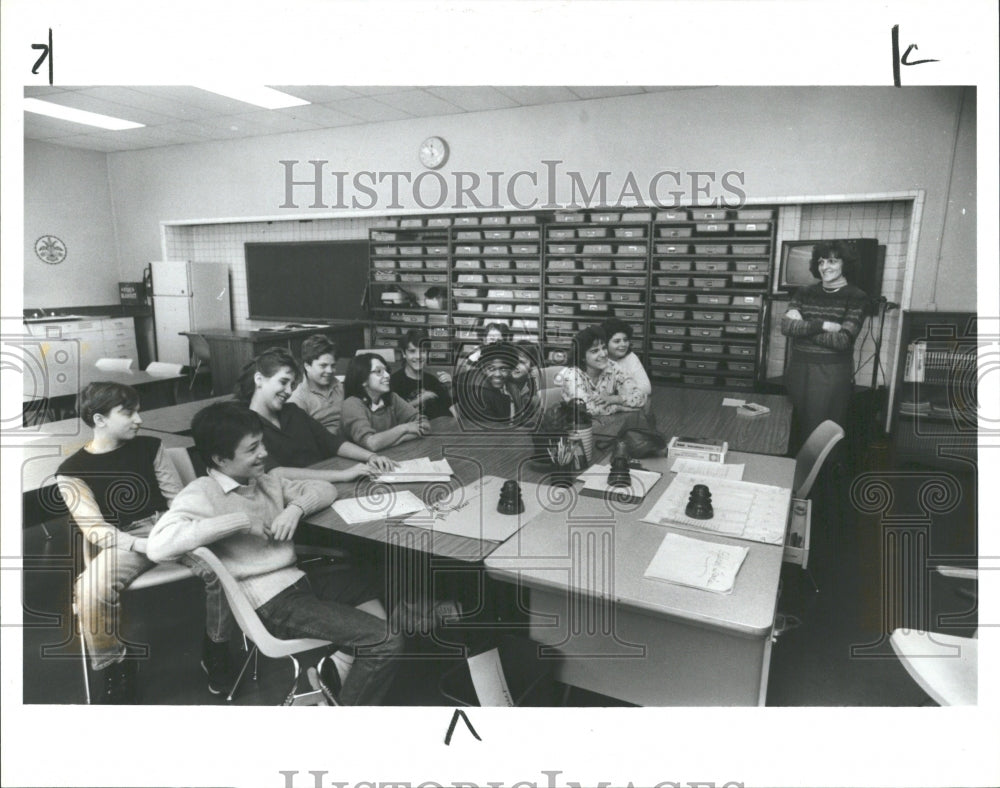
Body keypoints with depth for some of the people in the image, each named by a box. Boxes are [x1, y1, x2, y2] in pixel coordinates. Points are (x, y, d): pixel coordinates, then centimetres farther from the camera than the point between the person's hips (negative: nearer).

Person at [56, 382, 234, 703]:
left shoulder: (149, 447, 6)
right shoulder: (71, 471, -2)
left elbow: (177, 498, 7)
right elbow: (96, 530, -10)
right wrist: (146, 545, -26)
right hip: (122, 543, -1)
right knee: (91, 592, -34)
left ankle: (216, 648, -2)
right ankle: (116, 671, -6)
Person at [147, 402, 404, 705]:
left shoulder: (266, 481, 9)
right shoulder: (203, 493, -13)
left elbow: (324, 489, 16)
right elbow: (159, 545, -30)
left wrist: (296, 507, -7)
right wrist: (240, 520, -27)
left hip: (297, 579, 9)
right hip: (270, 603, -9)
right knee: (388, 642, -14)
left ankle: (338, 666, 18)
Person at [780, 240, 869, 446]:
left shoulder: (856, 297, -3)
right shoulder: (805, 292, 8)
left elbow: (842, 340, -14)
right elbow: (786, 326, -7)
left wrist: (802, 326, -9)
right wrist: (822, 325, -17)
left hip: (832, 374, -4)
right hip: (799, 369, 4)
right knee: (798, 429, 11)